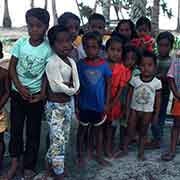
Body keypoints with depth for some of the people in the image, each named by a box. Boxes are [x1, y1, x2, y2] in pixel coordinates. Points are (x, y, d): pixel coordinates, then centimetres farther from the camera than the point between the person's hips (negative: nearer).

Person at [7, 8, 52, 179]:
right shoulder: (20, 42, -5)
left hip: (35, 94, -2)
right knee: (15, 128, 10)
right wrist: (20, 87, -12)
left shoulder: (48, 47, -10)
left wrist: (43, 93, -13)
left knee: (33, 131, 7)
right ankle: (15, 161, 29)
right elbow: (12, 67, -2)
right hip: (17, 92, 2)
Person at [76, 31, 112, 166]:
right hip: (85, 104, -1)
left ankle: (99, 155, 31)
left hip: (99, 104, 1)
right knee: (83, 129, 13)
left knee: (98, 129, 16)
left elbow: (108, 84, -1)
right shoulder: (81, 64, -10)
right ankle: (80, 155, 27)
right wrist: (76, 103, -5)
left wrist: (106, 103, -3)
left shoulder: (104, 65, -9)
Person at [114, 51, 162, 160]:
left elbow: (158, 99, -3)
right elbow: (129, 95, -1)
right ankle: (125, 149, 22)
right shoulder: (135, 80, -9)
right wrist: (127, 110, -2)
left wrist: (156, 114, -2)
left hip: (148, 111, 0)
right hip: (134, 109, 0)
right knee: (130, 131, 8)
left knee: (143, 132, 13)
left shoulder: (157, 82, -9)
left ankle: (141, 152, 25)